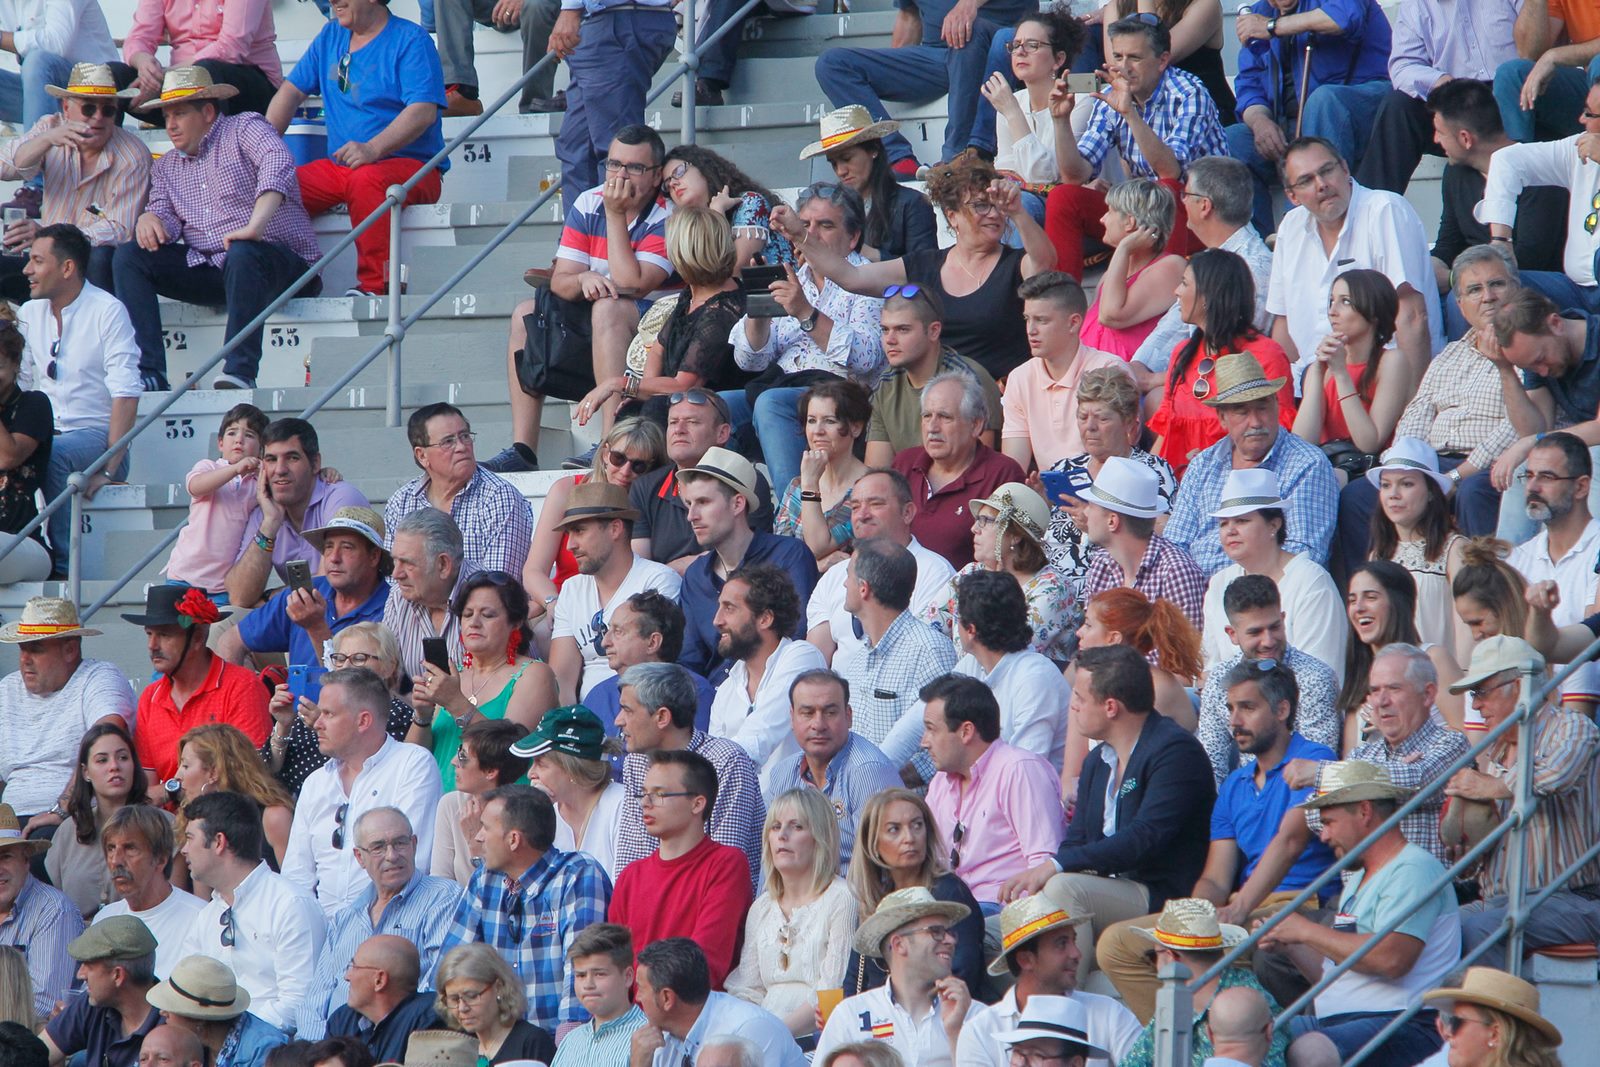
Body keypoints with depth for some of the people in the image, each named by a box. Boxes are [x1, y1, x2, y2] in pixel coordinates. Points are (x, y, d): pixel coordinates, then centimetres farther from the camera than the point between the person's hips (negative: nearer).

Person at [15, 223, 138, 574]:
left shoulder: (107, 311, -7)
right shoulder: (29, 314, 12)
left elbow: (126, 393, -13)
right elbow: (17, 385, 10)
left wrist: (110, 470, -21)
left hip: (94, 433, -5)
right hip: (44, 434, 5)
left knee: (56, 455, -36)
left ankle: (62, 565, -30)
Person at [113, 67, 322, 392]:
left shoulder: (244, 129, 1)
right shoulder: (166, 167, 22)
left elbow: (277, 164, -20)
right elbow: (166, 213, 10)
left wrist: (255, 225, -35)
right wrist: (150, 219, -18)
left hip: (281, 259, -6)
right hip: (207, 268, 6)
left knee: (242, 254, -40)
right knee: (128, 257, -10)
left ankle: (240, 372, -44)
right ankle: (148, 373, -23)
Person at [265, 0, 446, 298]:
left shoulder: (410, 39, -6)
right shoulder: (330, 36, 16)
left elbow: (424, 111, -18)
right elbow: (291, 91, 17)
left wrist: (373, 149, -33)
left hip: (408, 165, -6)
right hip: (338, 167, 6)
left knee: (365, 181, -39)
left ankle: (374, 287, -35)